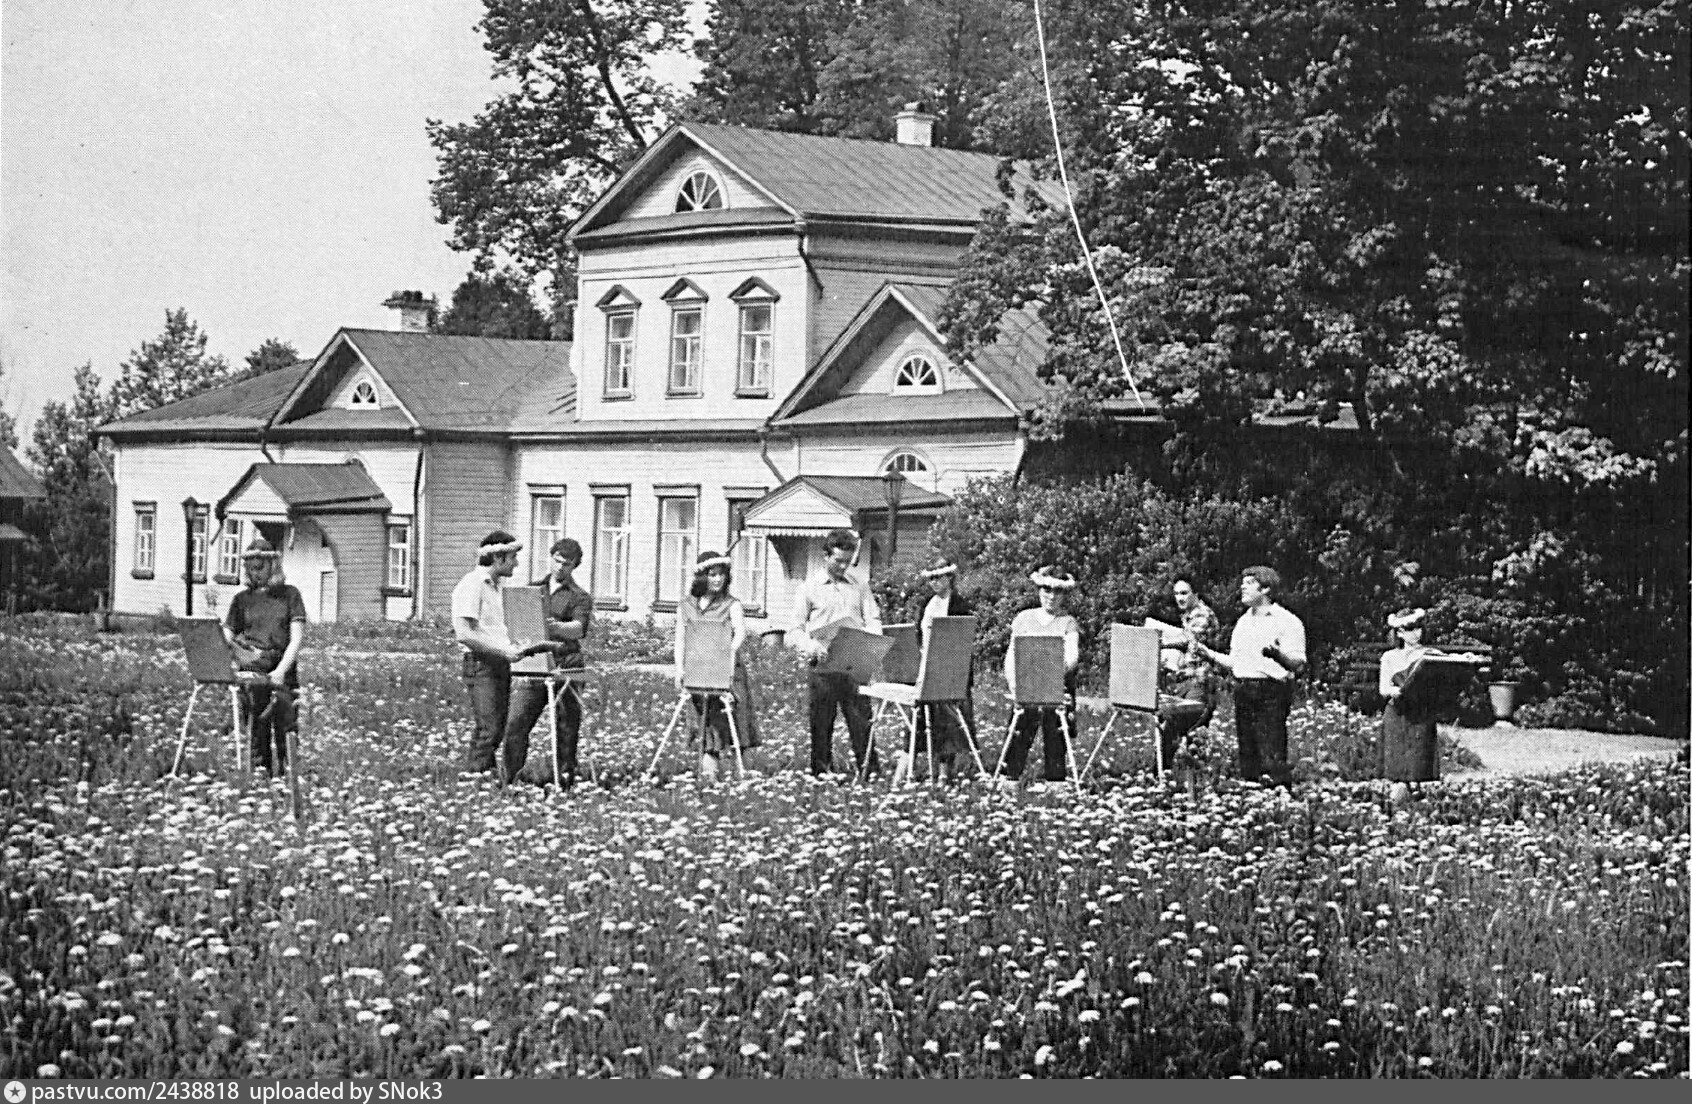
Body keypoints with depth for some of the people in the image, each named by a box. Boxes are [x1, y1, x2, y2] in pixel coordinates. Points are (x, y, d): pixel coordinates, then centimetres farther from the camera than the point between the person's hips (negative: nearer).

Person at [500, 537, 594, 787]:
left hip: (564, 668, -3)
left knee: (566, 731, -3)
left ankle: (566, 782, 3)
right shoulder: (532, 589, 18)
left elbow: (579, 629, -13)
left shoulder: (580, 597, 5)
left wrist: (556, 627, -34)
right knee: (516, 725, -6)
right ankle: (511, 782, 0)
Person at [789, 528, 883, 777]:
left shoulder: (859, 588, 15)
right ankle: (821, 773, 6)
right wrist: (811, 647, -16)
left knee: (861, 719, -3)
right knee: (821, 723, 1)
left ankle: (870, 770, -3)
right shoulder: (809, 588, 7)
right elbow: (797, 628, 4)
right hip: (822, 665, -2)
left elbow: (873, 621, 11)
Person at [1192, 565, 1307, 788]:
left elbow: (1299, 664, -9)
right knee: (1247, 759, 7)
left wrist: (1278, 653, -27)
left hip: (1271, 692, -7)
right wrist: (1207, 653, 10)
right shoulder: (1243, 622, 20)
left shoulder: (1287, 621, -3)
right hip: (1242, 691, 7)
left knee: (1272, 759, -13)